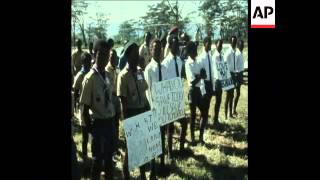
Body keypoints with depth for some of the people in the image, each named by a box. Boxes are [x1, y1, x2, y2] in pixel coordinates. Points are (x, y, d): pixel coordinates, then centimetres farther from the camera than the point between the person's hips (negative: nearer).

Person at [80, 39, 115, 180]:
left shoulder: (107, 75, 5)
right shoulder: (90, 78, -16)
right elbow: (85, 108, -14)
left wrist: (113, 119, 9)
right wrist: (90, 127, -12)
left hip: (110, 121, 7)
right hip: (99, 122, -6)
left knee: (109, 155, 20)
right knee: (98, 157, 6)